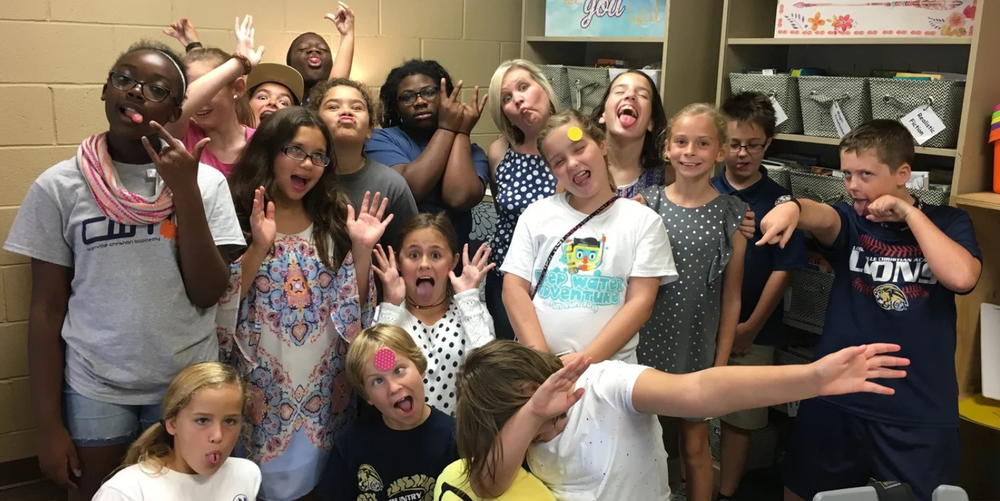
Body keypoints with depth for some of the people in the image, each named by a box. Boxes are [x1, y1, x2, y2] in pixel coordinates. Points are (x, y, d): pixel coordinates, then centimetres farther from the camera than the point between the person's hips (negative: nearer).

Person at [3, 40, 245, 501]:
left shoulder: (206, 182, -6)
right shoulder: (59, 186, -6)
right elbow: (47, 309, -2)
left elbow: (208, 295, -12)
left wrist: (184, 190, -19)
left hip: (188, 385, 1)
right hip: (93, 389, 0)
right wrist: (48, 422, -1)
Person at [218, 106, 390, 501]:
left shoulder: (333, 222, 4)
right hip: (264, 382, -3)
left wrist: (362, 250, -10)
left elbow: (354, 308, 3)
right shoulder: (237, 217, -6)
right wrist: (258, 248, -24)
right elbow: (221, 304, -13)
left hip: (323, 383, 3)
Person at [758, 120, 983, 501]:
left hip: (921, 412, -1)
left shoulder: (948, 223, 2)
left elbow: (961, 277, -19)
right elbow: (823, 217, -23)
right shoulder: (850, 221, 2)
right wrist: (792, 207, -45)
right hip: (837, 399, 2)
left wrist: (910, 214, -13)